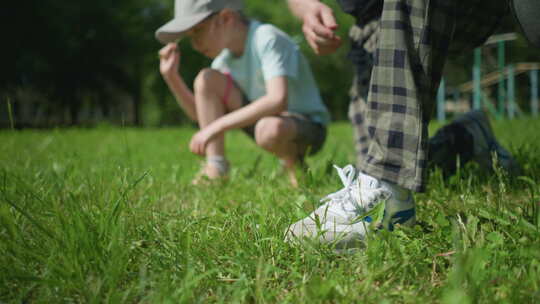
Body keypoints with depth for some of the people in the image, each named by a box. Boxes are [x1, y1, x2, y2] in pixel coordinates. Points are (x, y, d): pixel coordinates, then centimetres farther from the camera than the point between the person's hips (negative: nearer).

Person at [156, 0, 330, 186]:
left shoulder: (268, 39, -23)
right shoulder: (225, 57, 1)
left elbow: (278, 101, -38)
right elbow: (199, 114, 8)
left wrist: (216, 127, -36)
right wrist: (171, 77, -7)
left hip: (308, 126, -7)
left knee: (270, 129, -43)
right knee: (206, 79, -9)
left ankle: (293, 163, -8)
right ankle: (215, 169, -7)